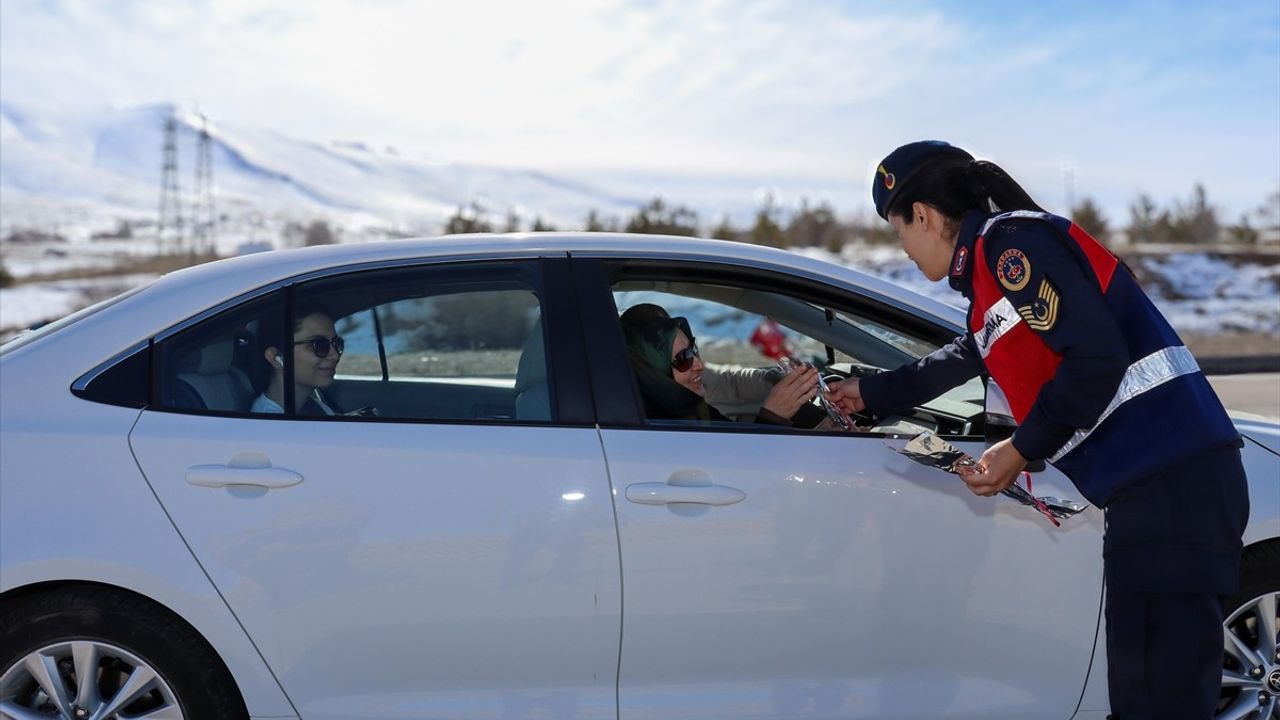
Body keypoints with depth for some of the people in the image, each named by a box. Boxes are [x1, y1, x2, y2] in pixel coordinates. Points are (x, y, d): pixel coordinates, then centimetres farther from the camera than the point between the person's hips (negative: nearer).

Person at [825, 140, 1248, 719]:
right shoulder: (992, 263, 21)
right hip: (1154, 482, 10)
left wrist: (1023, 450, -9)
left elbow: (1098, 358, -19)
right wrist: (871, 395, 50)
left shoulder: (1011, 243, -9)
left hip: (1171, 484, -10)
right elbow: (963, 360, 39)